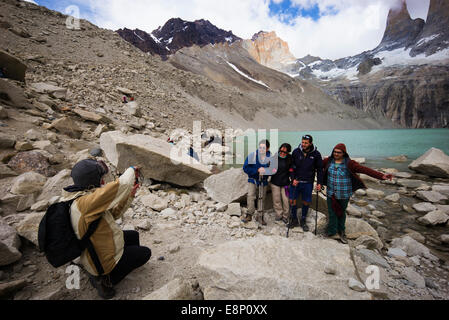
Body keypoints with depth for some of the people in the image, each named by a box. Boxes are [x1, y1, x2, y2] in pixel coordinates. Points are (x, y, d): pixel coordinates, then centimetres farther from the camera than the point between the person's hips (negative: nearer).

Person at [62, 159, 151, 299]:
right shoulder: (84, 203, -35)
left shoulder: (84, 197, -3)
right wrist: (131, 170, -22)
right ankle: (106, 279, 6)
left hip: (95, 251, 9)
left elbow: (113, 213, 4)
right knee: (144, 253, 7)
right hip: (103, 260, -9)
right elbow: (122, 184, -43)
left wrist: (130, 195, -6)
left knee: (134, 236, 23)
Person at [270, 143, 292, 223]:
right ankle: (279, 214, 27)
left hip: (285, 183, -1)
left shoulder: (290, 159, -8)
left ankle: (285, 216, 22)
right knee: (276, 200, 10)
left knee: (286, 200, 3)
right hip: (275, 182, 1)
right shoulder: (275, 157, -6)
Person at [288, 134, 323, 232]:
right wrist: (293, 178, -9)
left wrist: (319, 182, -3)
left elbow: (319, 169, 2)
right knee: (292, 200, 3)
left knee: (306, 202, 9)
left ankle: (303, 221, 27)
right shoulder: (296, 152, -5)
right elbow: (292, 167, 1)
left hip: (308, 183, 0)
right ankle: (294, 220, 22)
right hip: (296, 181, 1)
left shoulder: (316, 154, -5)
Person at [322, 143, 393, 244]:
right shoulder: (328, 161, -5)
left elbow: (365, 169, -19)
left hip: (343, 195, -1)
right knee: (332, 213, 4)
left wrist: (381, 176, -27)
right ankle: (333, 232, 21)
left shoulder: (349, 163, -13)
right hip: (331, 193, 1)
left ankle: (341, 232, 37)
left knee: (341, 213, 16)